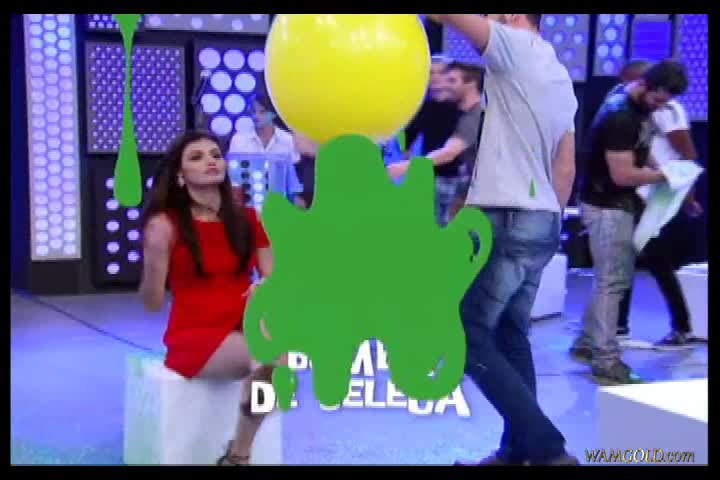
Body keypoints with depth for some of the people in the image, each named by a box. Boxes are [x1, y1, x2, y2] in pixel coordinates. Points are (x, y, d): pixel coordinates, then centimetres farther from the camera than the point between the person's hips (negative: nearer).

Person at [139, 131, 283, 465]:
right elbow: (153, 303, -7)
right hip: (194, 337, -4)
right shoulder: (165, 224, -5)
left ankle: (236, 454, -14)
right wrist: (155, 257, -24)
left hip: (244, 332, 4)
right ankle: (238, 456, -10)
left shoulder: (248, 219, 8)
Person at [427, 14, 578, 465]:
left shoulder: (519, 50, -8)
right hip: (541, 222, 10)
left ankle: (547, 448, -8)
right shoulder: (561, 78, 19)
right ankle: (519, 450, 18)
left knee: (469, 338, -7)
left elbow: (451, 16, -15)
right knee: (510, 337, 15)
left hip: (507, 220, -10)